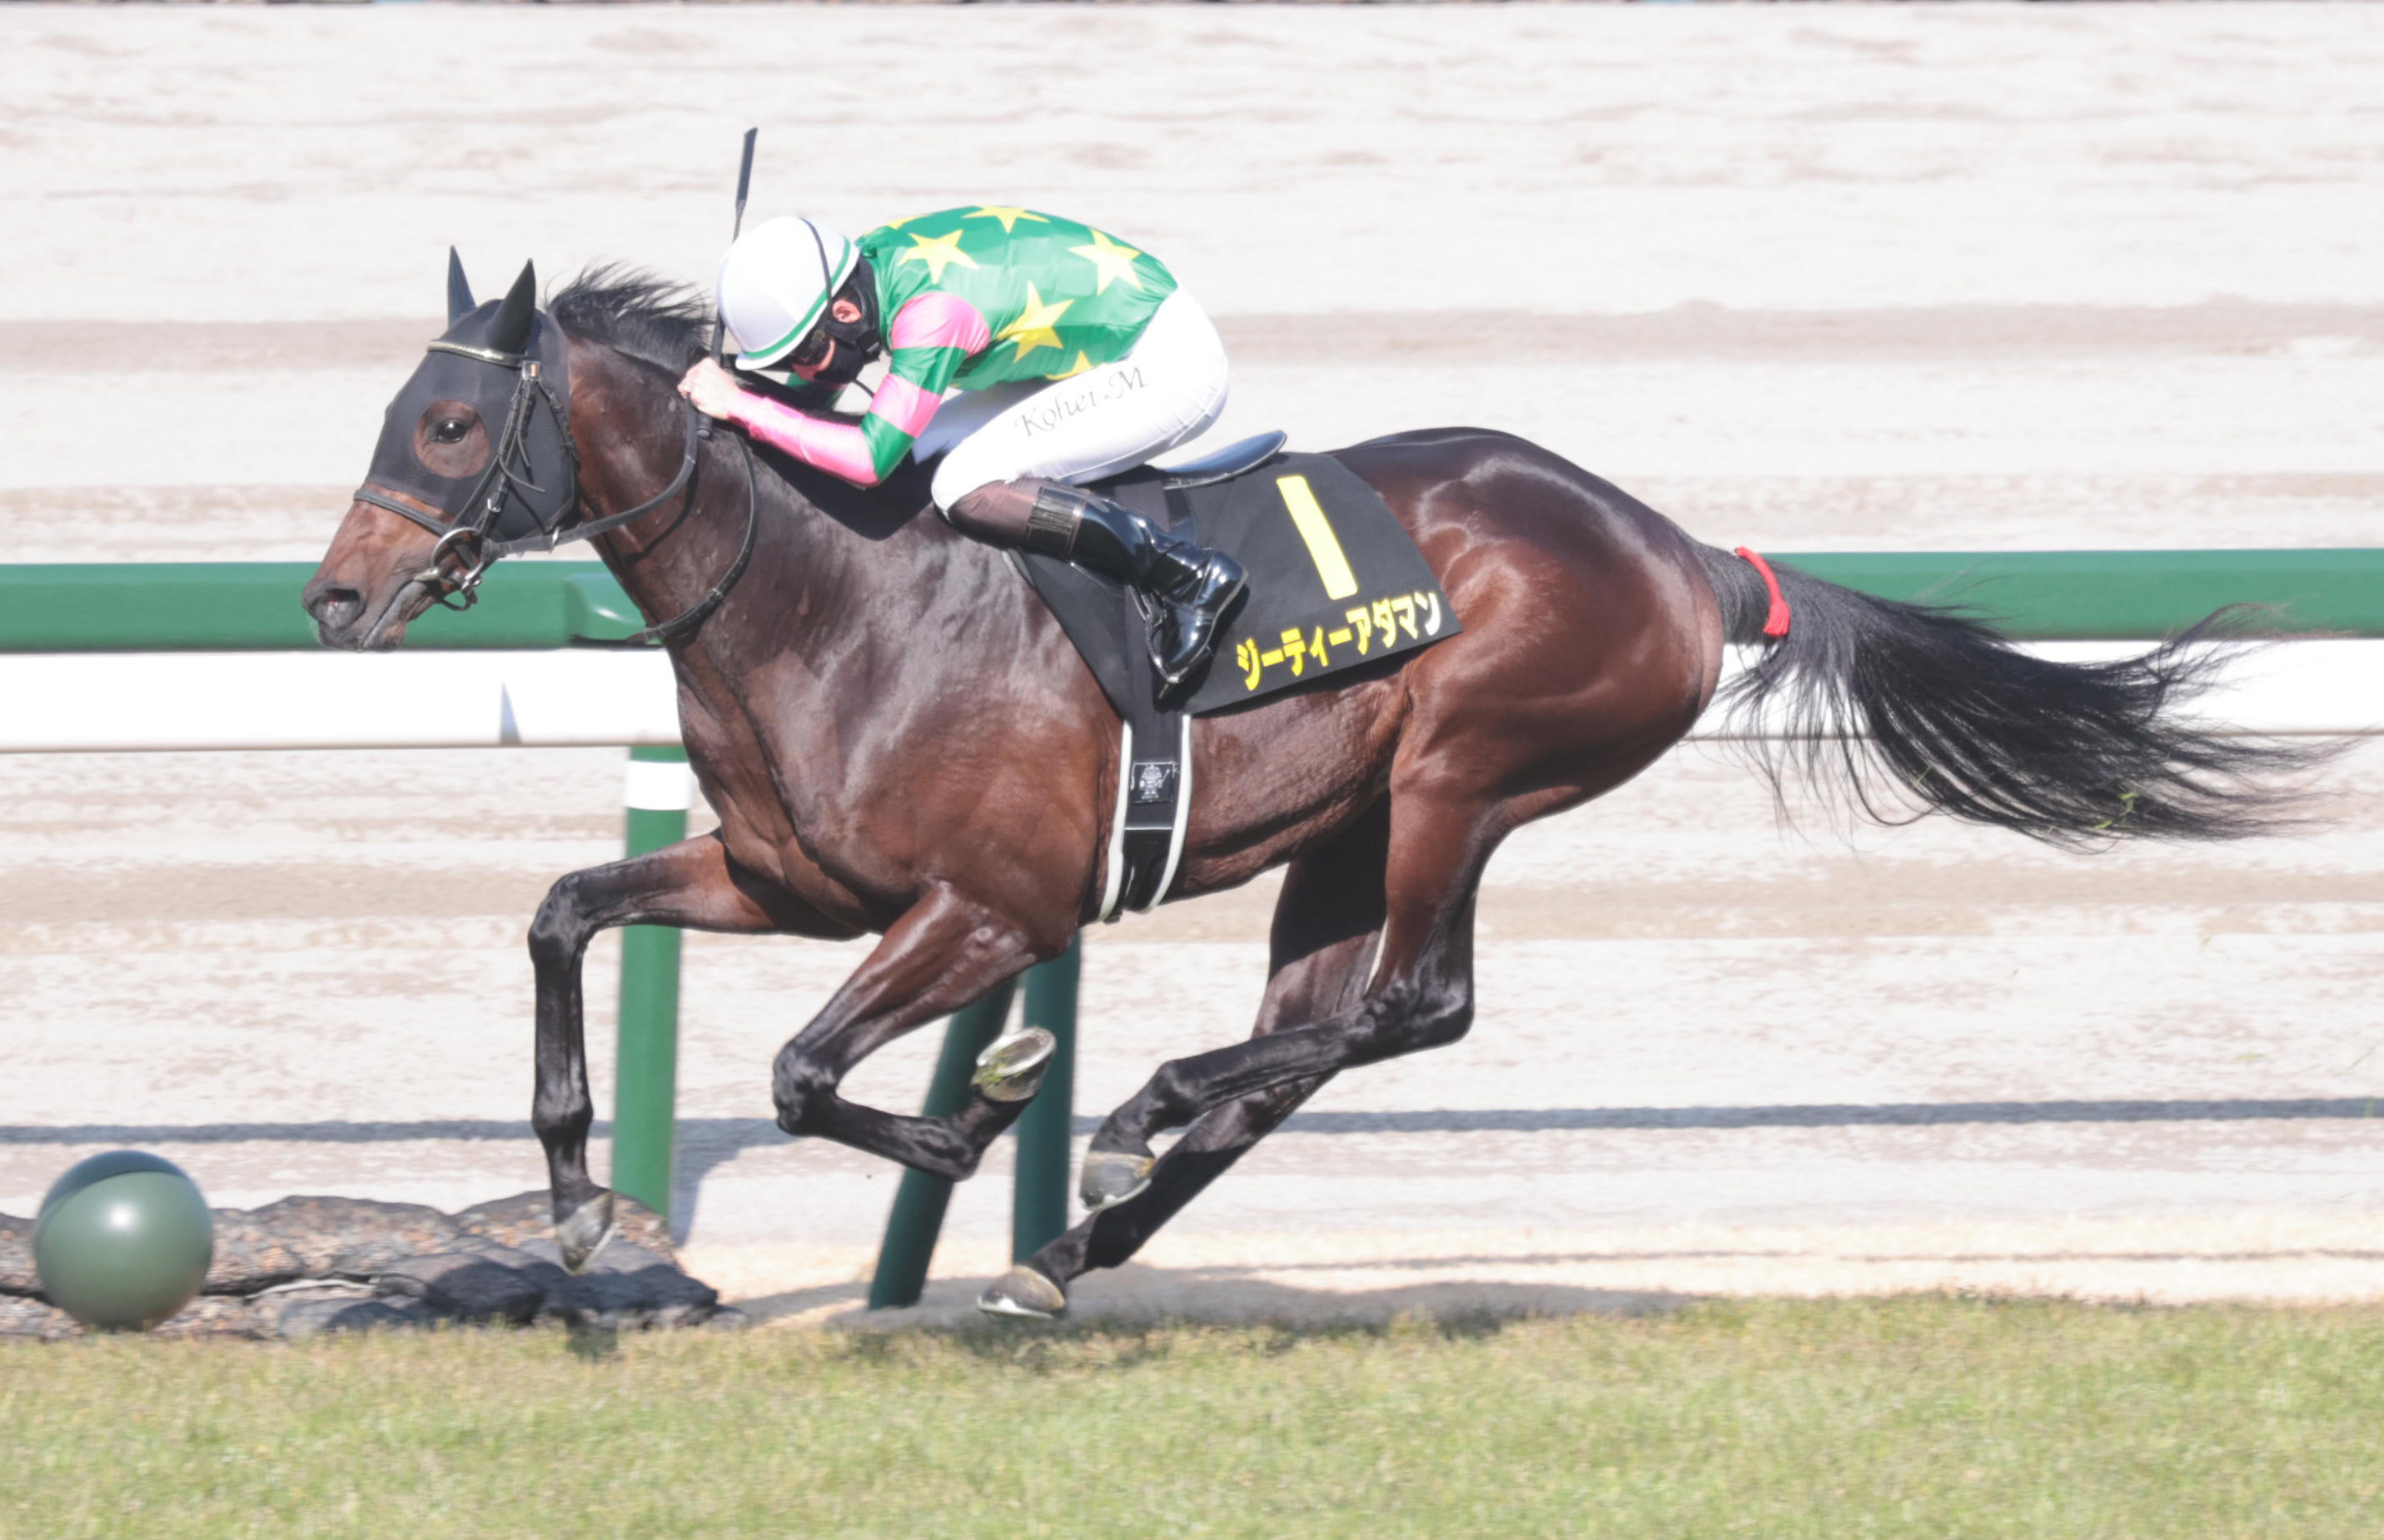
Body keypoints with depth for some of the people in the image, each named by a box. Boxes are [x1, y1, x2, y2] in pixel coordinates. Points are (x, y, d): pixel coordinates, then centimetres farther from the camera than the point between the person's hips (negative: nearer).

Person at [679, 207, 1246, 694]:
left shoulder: (931, 311, -30)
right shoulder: (867, 262, -3)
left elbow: (870, 458, -33)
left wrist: (741, 406, -29)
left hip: (1168, 366, -10)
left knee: (964, 490, -19)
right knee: (921, 454, 7)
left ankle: (1184, 574, -15)